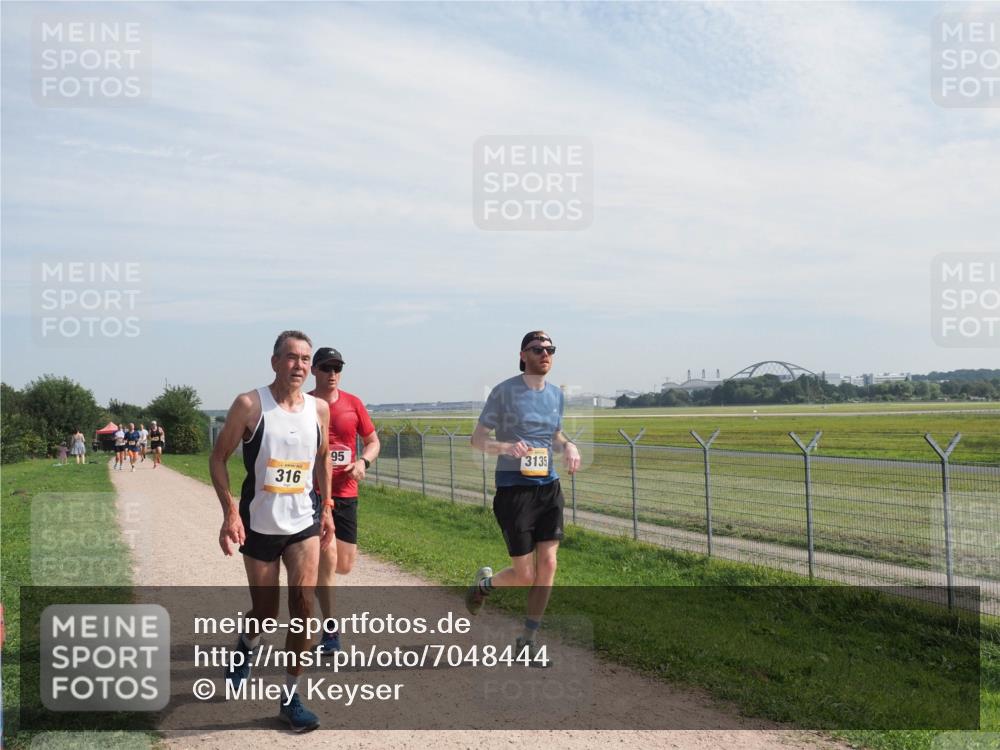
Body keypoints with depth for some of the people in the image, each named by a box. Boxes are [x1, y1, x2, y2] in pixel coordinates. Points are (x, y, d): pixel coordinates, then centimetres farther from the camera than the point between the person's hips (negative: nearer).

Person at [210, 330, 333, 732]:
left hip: (303, 523, 3)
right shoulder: (249, 405, -13)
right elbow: (218, 457, -7)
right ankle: (247, 645, 47)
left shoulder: (319, 409, -1)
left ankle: (291, 698, 8)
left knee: (304, 605, -8)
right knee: (266, 612, 9)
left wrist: (327, 507, 12)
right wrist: (230, 512, -16)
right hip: (259, 525, -2)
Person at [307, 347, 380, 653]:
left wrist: (363, 462, -8)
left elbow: (373, 441, 11)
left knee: (345, 564, 8)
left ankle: (315, 575, 43)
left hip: (345, 493, 4)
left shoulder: (353, 403, 5)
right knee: (328, 557, -12)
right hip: (313, 491, -4)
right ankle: (330, 631, 1)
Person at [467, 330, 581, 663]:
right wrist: (506, 446, -25)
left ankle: (527, 641, 15)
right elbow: (477, 439, -6)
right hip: (514, 489, -5)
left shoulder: (556, 394, 9)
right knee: (525, 576, -2)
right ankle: (485, 581, 32)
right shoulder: (504, 391, -8)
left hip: (549, 487, 5)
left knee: (548, 565, -1)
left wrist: (568, 446, 1)